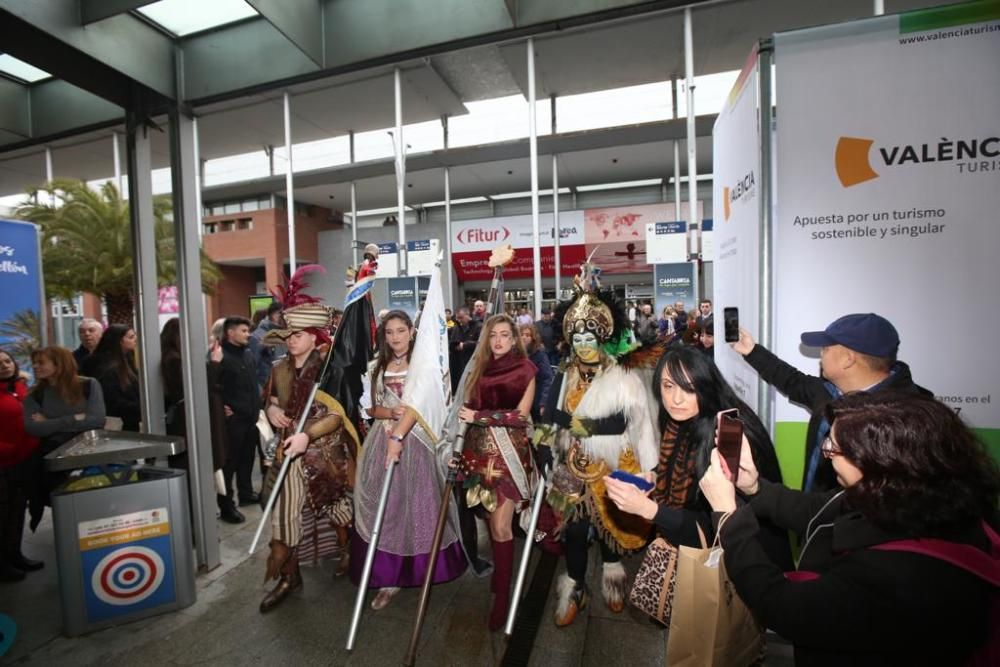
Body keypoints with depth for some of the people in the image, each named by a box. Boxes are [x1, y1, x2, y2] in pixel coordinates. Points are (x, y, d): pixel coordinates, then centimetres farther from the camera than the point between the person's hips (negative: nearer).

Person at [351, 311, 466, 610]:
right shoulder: (377, 367, 9)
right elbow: (371, 408, 8)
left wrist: (398, 436, -26)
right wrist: (391, 412, -13)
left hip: (416, 440, -3)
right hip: (382, 440, 3)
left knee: (418, 503, 6)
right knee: (385, 506, 3)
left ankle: (423, 568, 26)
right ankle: (389, 576, 14)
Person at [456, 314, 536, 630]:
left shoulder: (524, 369, -3)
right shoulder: (480, 368, 10)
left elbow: (521, 415, -9)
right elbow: (469, 408, 14)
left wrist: (479, 416, -13)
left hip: (509, 452, -4)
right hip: (481, 450, 4)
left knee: (501, 526, -4)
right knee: (492, 520, 9)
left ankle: (502, 593, 10)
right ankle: (497, 573, 28)